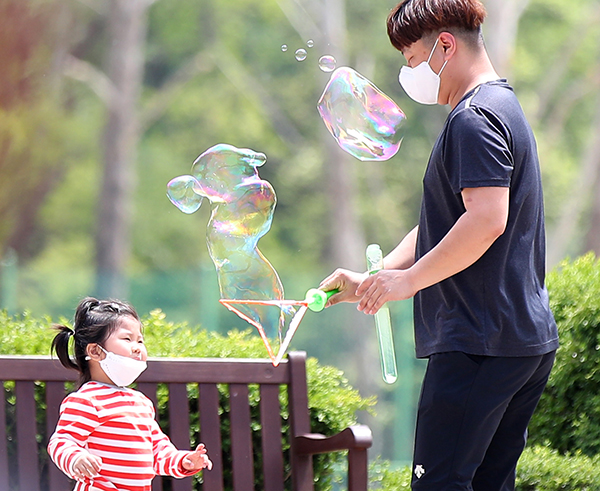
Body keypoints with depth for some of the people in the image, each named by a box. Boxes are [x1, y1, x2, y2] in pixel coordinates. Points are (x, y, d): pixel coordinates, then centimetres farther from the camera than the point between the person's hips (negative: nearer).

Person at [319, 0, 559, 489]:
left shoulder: (475, 120, -12)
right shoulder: (504, 108, 22)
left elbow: (486, 220, -25)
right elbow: (440, 227, 24)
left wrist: (409, 279, -16)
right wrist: (371, 280, 17)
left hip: (481, 343, -10)